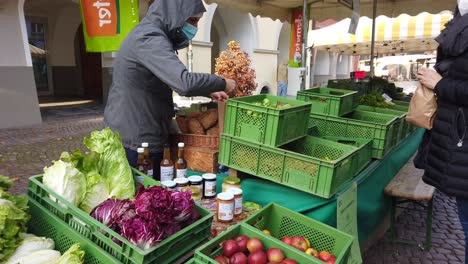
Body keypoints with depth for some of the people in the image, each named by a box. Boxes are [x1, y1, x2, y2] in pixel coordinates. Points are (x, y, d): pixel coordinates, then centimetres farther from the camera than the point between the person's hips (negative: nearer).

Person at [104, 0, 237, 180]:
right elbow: (184, 83, -36)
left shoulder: (151, 35, 12)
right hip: (135, 142, -9)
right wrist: (222, 83, -18)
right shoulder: (150, 40, -21)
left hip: (135, 136, 9)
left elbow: (174, 81, 20)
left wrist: (209, 92, 8)